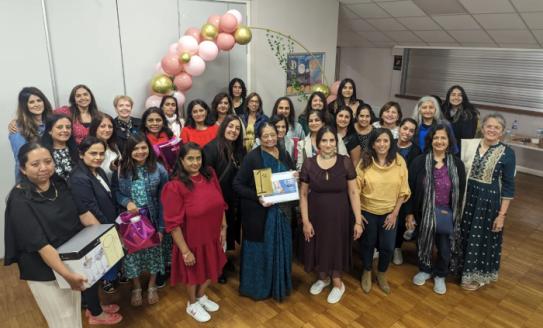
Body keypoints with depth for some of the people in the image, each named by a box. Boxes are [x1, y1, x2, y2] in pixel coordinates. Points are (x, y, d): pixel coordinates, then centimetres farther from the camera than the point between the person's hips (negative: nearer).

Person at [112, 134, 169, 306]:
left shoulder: (159, 170, -10)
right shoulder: (121, 169, -6)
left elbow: (162, 200, -8)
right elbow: (115, 191, 3)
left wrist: (161, 226, -10)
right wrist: (127, 202, -20)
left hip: (152, 219, -1)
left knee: (153, 251, 13)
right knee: (132, 253, 10)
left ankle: (152, 286, 36)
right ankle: (136, 287, 34)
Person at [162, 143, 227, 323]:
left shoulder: (210, 175, -7)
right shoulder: (174, 186, -23)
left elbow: (220, 203, 4)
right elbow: (173, 224, -21)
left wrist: (223, 227, 6)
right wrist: (185, 250, -19)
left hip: (212, 236, 5)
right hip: (193, 239, -5)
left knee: (211, 268, 24)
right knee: (194, 272, 18)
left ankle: (201, 296, 53)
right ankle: (192, 304, 46)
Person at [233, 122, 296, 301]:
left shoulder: (284, 155, 3)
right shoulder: (252, 157, -13)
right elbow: (237, 184, -14)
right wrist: (257, 197, -24)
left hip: (280, 210, 5)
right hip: (258, 211, -5)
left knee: (280, 247, 15)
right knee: (259, 248, 9)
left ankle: (279, 284, 36)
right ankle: (257, 286, 30)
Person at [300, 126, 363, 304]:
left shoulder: (345, 162, -11)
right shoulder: (309, 164, -8)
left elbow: (353, 192, -8)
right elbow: (303, 195, -3)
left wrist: (358, 221, -9)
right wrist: (305, 221, -6)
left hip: (339, 215, -1)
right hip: (316, 214, 1)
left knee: (336, 247, 15)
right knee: (319, 247, 18)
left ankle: (337, 283, 40)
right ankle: (323, 278, 47)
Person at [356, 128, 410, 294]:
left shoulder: (399, 161, -8)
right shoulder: (365, 162, -11)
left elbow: (403, 190, -3)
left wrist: (395, 213, -6)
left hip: (389, 213, 1)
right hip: (367, 212, -1)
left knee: (387, 247, 10)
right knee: (367, 244, 16)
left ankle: (382, 275, 37)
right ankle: (367, 272, 41)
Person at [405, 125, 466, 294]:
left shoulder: (457, 164, -4)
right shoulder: (419, 162, -8)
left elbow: (461, 193, 2)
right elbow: (411, 189, -6)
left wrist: (458, 216, 2)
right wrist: (409, 213, -6)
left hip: (448, 215, 1)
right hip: (424, 213, -1)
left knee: (445, 248, 14)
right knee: (424, 243, 17)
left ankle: (440, 276, 40)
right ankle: (425, 270, 43)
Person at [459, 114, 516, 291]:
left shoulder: (507, 153, -9)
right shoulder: (469, 144, -1)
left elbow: (508, 186, -7)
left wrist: (502, 214, -10)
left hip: (489, 200, -3)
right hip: (467, 196, 3)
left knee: (483, 238, 10)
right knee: (464, 235, 15)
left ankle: (476, 275, 29)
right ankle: (460, 267, 36)